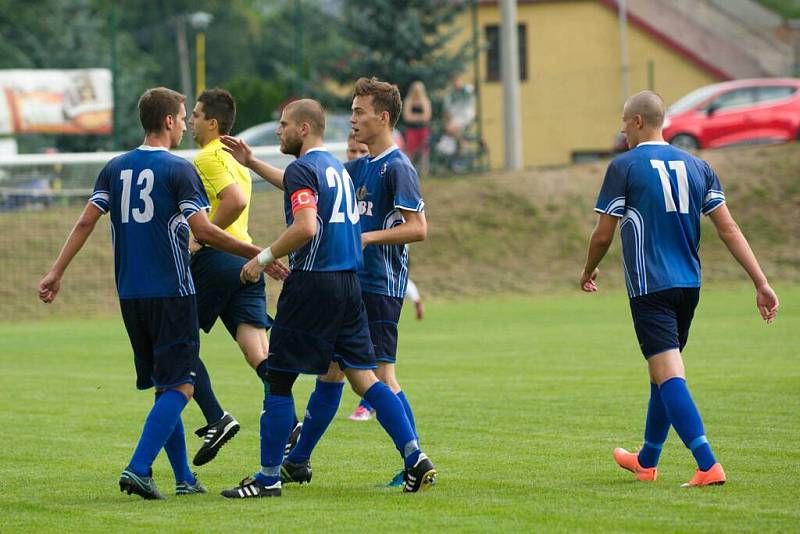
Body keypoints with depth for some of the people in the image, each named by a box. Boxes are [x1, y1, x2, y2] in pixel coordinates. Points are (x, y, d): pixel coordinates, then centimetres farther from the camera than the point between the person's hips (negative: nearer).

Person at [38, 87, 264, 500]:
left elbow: (86, 222, 3)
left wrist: (56, 272, 5)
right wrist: (256, 254, -8)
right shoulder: (178, 170, -8)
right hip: (171, 292, -6)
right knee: (178, 387, -4)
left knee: (164, 387, 14)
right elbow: (203, 230, -15)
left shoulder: (115, 168, 9)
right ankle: (138, 469, -18)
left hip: (130, 295, 6)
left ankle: (184, 478, 15)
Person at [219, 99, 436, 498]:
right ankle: (415, 459, -4)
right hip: (348, 282, 8)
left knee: (278, 379, 0)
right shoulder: (337, 168, 18)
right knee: (364, 378, 8)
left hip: (312, 283, -8)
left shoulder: (301, 169, -10)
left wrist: (263, 258, -13)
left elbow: (306, 227, -22)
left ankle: (269, 477, 2)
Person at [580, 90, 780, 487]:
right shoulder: (696, 167, 9)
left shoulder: (623, 167, -6)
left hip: (649, 288, -7)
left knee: (669, 377, -11)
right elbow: (728, 229, 4)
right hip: (689, 285, 7)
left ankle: (708, 466, -24)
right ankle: (646, 462, 34)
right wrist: (761, 283, 2)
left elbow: (603, 235, -3)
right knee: (664, 373, 19)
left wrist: (588, 272, 17)